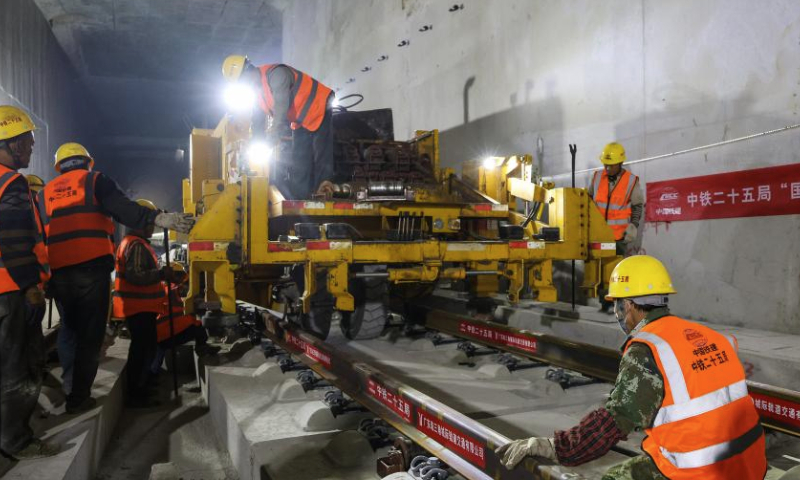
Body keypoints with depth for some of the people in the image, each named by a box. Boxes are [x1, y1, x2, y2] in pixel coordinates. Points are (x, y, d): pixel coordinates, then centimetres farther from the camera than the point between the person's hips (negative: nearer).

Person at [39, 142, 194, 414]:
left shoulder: (45, 192, 22)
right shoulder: (95, 180, 7)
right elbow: (123, 209, -13)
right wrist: (157, 218, -25)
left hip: (58, 271, 5)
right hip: (91, 267, -5)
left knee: (69, 330, 20)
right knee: (90, 333, 2)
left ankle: (68, 389, 22)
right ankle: (78, 398, 3)